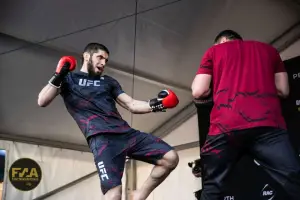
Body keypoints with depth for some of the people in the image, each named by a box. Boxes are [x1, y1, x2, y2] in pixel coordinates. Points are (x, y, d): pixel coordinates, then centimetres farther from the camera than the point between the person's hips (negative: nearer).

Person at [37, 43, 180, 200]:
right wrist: (58, 76, -6)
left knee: (171, 158, -3)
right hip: (101, 138, -6)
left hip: (127, 133, 6)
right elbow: (42, 102, 3)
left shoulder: (109, 82, 28)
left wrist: (156, 104, 6)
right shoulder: (69, 79, 16)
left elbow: (132, 105, 21)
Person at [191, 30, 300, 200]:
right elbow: (283, 90, 20)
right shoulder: (269, 49, 26)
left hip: (225, 127, 0)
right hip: (267, 124, 1)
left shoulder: (213, 51, 20)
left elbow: (198, 92, 9)